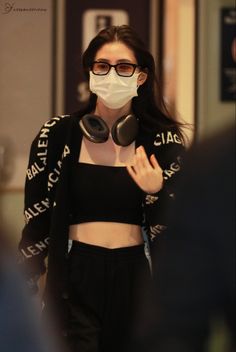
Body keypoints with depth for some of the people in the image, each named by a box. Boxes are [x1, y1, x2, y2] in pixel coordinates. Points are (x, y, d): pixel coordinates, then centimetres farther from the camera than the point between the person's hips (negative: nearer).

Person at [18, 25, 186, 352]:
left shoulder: (163, 141, 0)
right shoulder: (59, 134, -1)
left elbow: (170, 229, 1)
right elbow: (36, 220, 2)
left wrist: (156, 192, -17)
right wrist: (24, 290, 1)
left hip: (136, 276, 1)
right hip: (76, 276, -1)